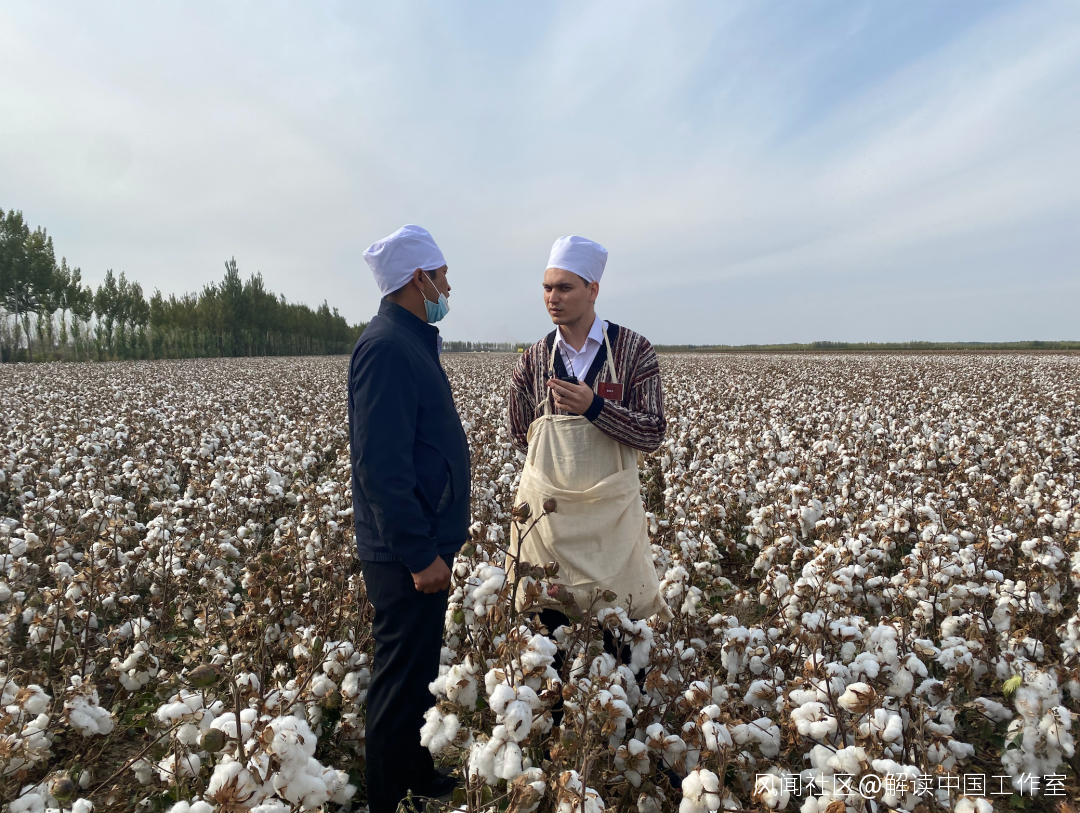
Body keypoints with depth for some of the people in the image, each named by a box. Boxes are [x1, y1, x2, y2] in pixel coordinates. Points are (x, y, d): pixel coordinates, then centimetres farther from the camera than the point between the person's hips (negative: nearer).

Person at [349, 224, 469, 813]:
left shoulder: (412, 342, 13)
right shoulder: (385, 347, -21)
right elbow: (382, 466, -26)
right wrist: (420, 554, -21)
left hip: (424, 546, 10)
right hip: (406, 557, -10)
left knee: (419, 674, 23)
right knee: (401, 682, 5)